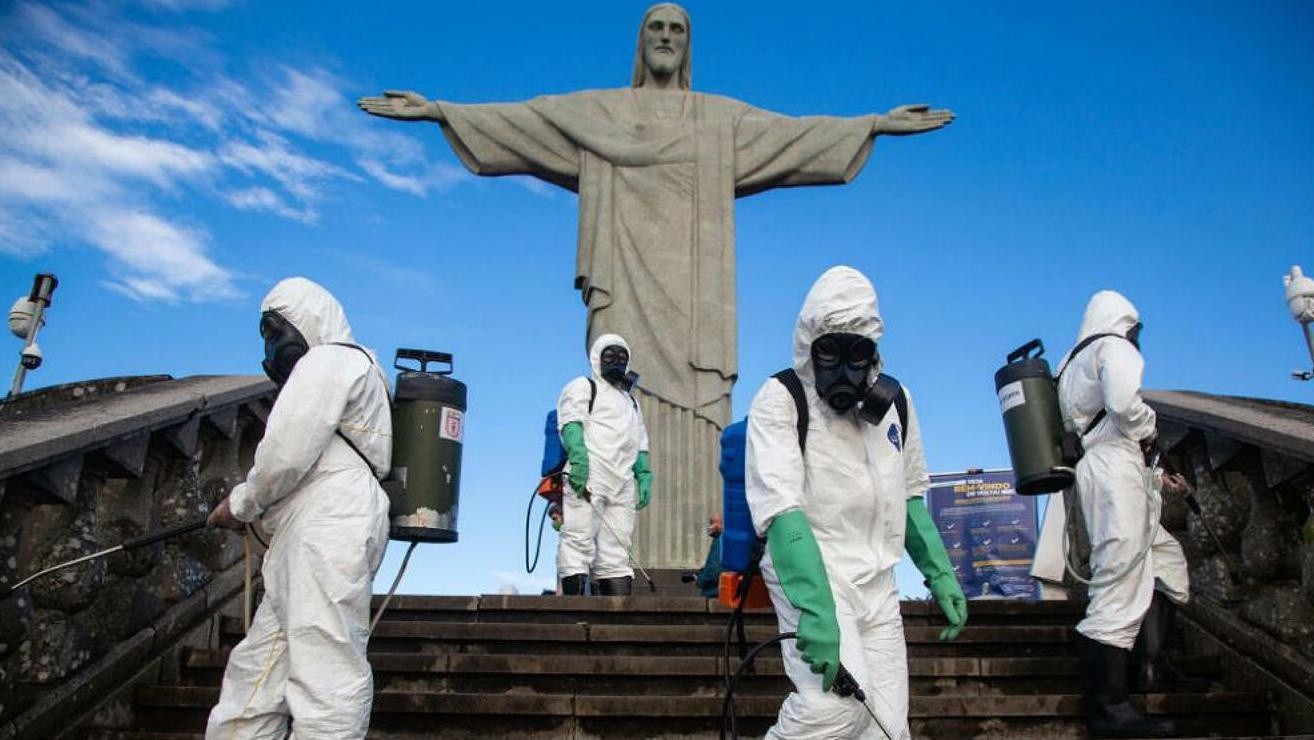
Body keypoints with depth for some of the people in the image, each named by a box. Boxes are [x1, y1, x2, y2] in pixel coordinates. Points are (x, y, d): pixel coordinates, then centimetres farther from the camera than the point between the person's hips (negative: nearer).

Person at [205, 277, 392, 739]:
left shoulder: (327, 360, -1)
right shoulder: (344, 371, 31)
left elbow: (284, 455, -12)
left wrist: (241, 505, 5)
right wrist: (251, 507, 18)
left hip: (328, 534, -11)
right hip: (308, 544, 11)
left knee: (326, 680, -12)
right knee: (253, 680, 10)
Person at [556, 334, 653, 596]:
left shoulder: (631, 401, 33)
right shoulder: (583, 386, 12)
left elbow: (640, 444, 28)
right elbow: (571, 422, -5)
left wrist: (644, 475, 12)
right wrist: (578, 457, -21)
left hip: (622, 484, 7)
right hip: (587, 475, -6)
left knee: (617, 551, 1)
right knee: (579, 540, -12)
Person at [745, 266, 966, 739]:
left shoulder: (895, 400, 10)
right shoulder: (780, 401, -10)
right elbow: (783, 509, -22)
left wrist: (940, 574, 13)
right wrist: (815, 611, -32)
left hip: (877, 582, 6)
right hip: (807, 570, -6)